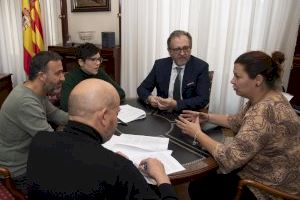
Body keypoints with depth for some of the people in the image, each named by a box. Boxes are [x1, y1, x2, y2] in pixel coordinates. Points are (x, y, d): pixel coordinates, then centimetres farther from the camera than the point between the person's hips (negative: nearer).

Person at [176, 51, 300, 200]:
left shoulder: (265, 111, -34)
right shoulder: (262, 99, -3)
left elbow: (229, 158, -34)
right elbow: (238, 122, 13)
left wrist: (197, 133, -21)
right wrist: (207, 117, 0)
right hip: (259, 169, 8)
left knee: (198, 188, 2)